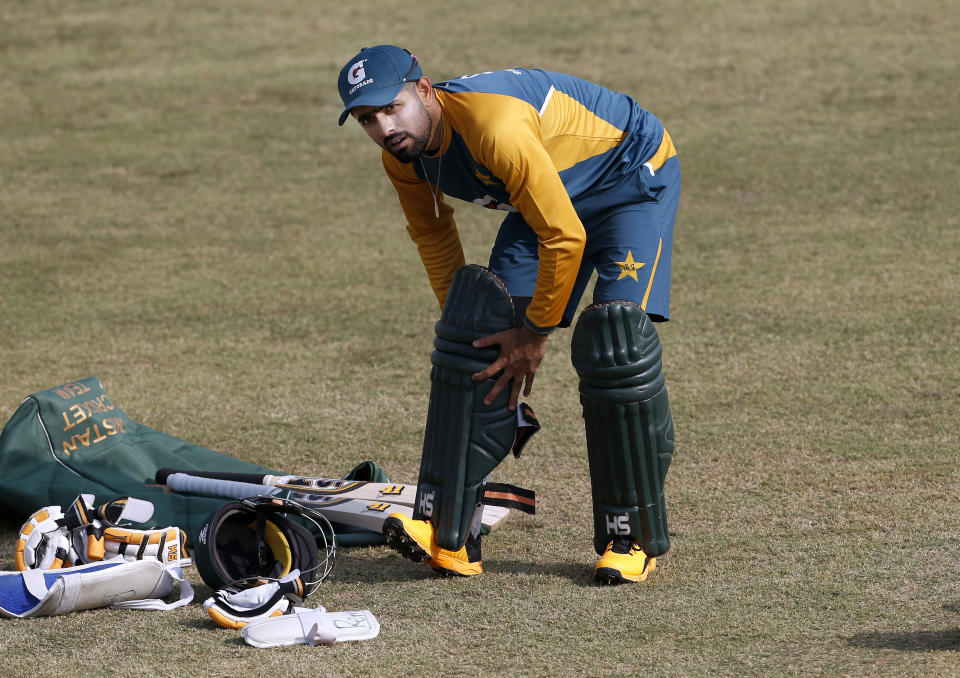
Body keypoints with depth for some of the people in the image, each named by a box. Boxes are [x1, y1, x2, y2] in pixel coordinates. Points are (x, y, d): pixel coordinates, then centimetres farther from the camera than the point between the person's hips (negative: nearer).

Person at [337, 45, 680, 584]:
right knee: (487, 346, -6)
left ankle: (633, 539, -11)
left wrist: (537, 332, -23)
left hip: (634, 174, -8)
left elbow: (565, 236, -33)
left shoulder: (494, 126, -39)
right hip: (554, 191, 8)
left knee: (615, 346, -22)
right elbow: (432, 232, 9)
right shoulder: (402, 157, -12)